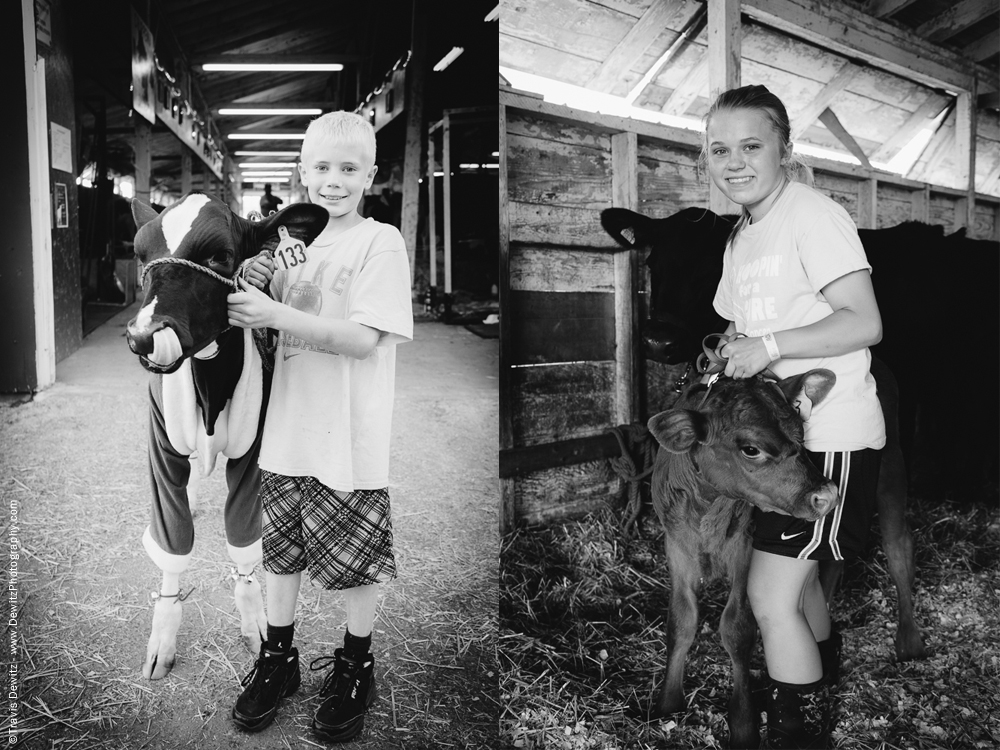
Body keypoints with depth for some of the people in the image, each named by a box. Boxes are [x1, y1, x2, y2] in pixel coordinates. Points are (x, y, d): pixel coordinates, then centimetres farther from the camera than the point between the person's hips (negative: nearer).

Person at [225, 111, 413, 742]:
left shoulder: (381, 242, -10)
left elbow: (363, 338, -19)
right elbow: (278, 325, 16)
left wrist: (274, 313, -23)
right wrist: (260, 285, -4)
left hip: (351, 441, -5)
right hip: (289, 431, 6)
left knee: (357, 559, 9)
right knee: (282, 548, 17)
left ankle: (356, 668, 31)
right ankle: (279, 658, 37)